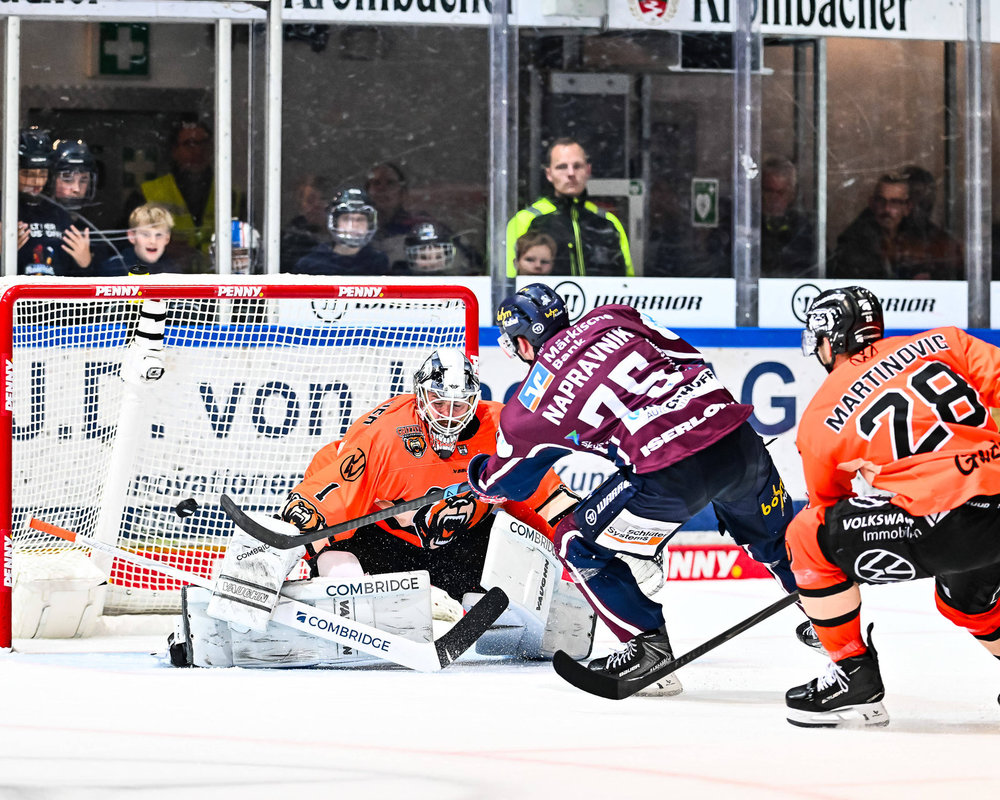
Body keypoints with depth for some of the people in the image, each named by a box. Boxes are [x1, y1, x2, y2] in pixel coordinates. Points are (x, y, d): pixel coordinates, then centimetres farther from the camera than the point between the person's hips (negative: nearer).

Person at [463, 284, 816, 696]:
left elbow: (500, 481, 25)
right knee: (771, 533, 34)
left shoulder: (533, 401, 8)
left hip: (671, 473, -5)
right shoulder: (609, 318, 16)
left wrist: (478, 477, 48)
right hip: (735, 434, 6)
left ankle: (649, 649, 10)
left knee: (578, 545, 14)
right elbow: (691, 359, 22)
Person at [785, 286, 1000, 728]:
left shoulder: (819, 419, 10)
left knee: (807, 535, 12)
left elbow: (827, 504, 23)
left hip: (945, 525, -6)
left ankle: (854, 679, 13)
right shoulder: (940, 344, 15)